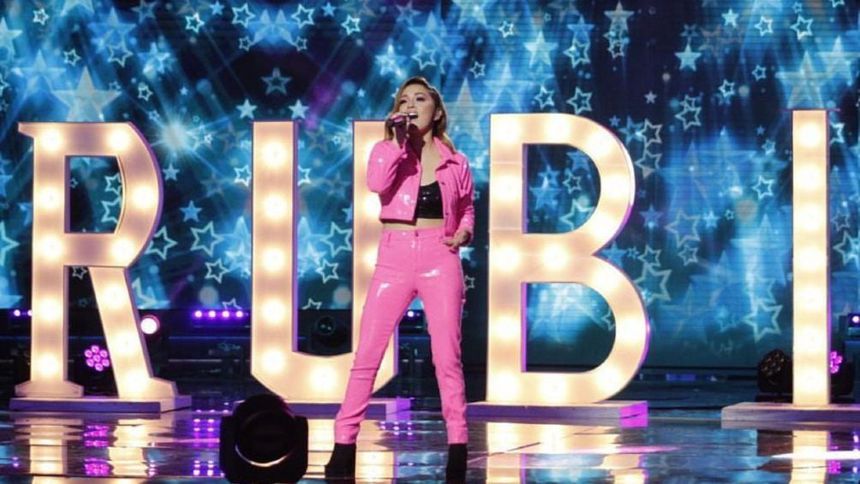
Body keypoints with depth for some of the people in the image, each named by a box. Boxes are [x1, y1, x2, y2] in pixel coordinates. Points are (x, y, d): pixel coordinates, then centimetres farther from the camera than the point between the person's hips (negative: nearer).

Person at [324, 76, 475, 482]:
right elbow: (377, 184, -16)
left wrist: (463, 233, -1)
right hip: (394, 257, 0)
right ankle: (344, 445, 3)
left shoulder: (455, 162, 8)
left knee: (447, 356, -2)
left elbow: (467, 208, 19)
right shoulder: (387, 151, 5)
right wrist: (398, 141, -16)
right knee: (367, 353, -2)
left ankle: (458, 448, 3)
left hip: (439, 259, 0)